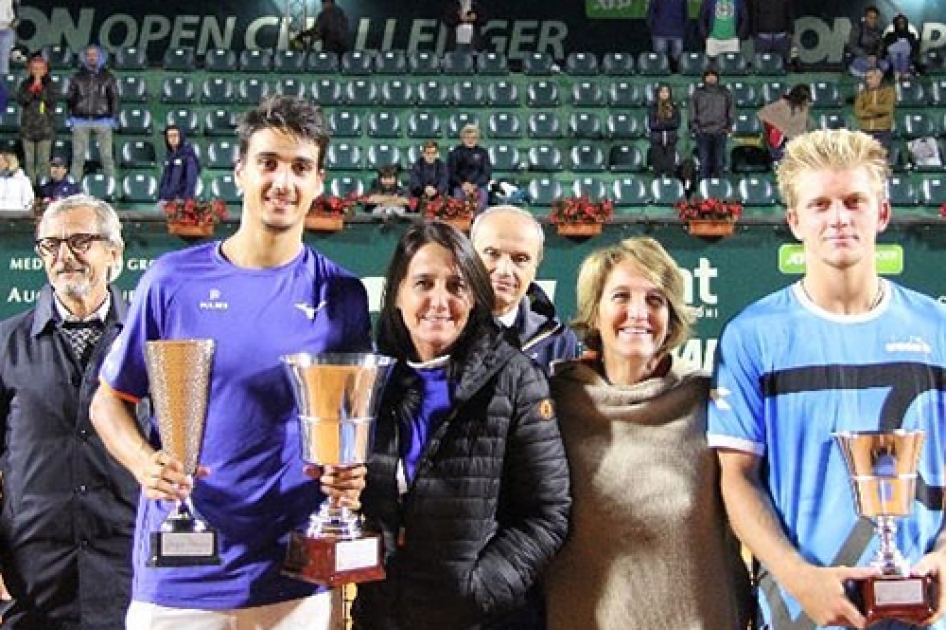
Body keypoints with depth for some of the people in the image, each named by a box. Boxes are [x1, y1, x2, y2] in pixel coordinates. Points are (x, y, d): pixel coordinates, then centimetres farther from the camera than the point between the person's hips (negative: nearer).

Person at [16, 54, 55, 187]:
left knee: (44, 160, -3)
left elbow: (52, 101, -8)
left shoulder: (50, 84, 4)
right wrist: (32, 88, -13)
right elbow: (20, 100, -5)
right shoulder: (25, 84, 7)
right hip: (28, 127, 2)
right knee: (29, 160, 3)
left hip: (45, 127, -1)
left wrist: (40, 88, -13)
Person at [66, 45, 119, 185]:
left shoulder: (107, 77, 8)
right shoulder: (78, 77, 10)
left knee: (107, 155, -4)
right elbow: (70, 97, 14)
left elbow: (114, 98, 9)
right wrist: (71, 117, 5)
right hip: (81, 120, 1)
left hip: (102, 120, -1)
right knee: (78, 156, 1)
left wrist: (114, 117, 1)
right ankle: (75, 183, 7)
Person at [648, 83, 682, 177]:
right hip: (657, 140, -1)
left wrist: (660, 123, -11)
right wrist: (668, 123, -11)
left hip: (670, 140, 1)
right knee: (657, 167, -2)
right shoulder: (653, 107, 4)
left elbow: (677, 123, 0)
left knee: (670, 167, -1)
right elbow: (651, 124, -3)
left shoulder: (675, 107, 7)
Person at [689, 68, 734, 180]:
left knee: (719, 162, 2)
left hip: (720, 133, 1)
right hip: (703, 133, -1)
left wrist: (729, 126, 3)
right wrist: (695, 127, -3)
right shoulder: (698, 93, 6)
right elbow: (692, 112, 6)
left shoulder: (725, 93, 9)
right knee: (704, 162, -2)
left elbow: (731, 110, 13)